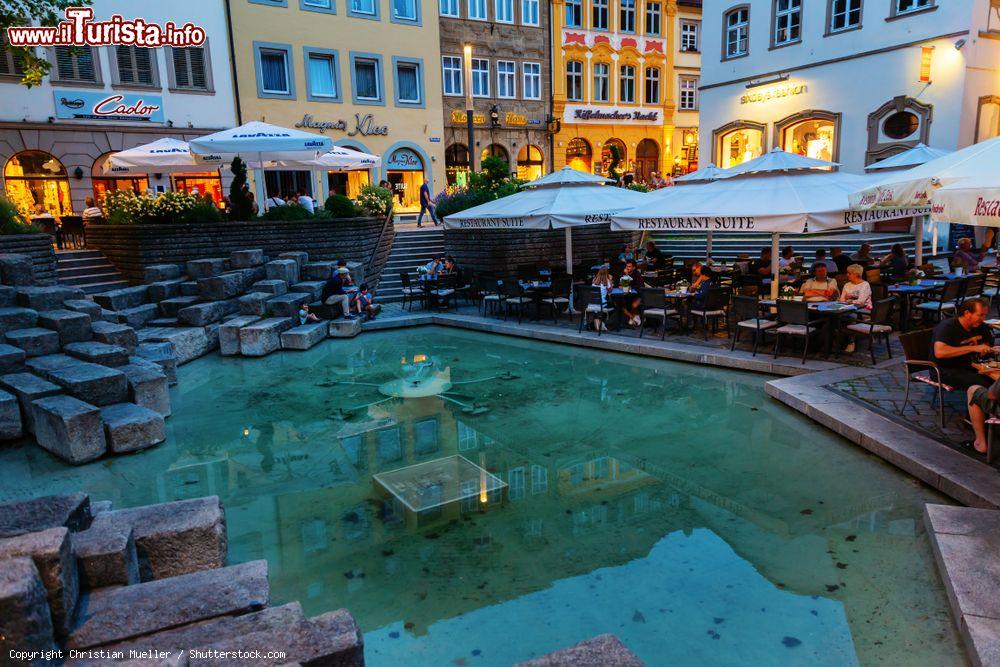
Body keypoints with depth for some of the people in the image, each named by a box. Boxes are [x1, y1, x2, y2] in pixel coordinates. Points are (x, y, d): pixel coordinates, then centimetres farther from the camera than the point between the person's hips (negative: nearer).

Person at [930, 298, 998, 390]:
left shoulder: (981, 326, 6)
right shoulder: (947, 326, -16)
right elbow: (939, 352, -34)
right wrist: (973, 348, -31)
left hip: (967, 367, 8)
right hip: (944, 370, -7)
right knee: (981, 382, -28)